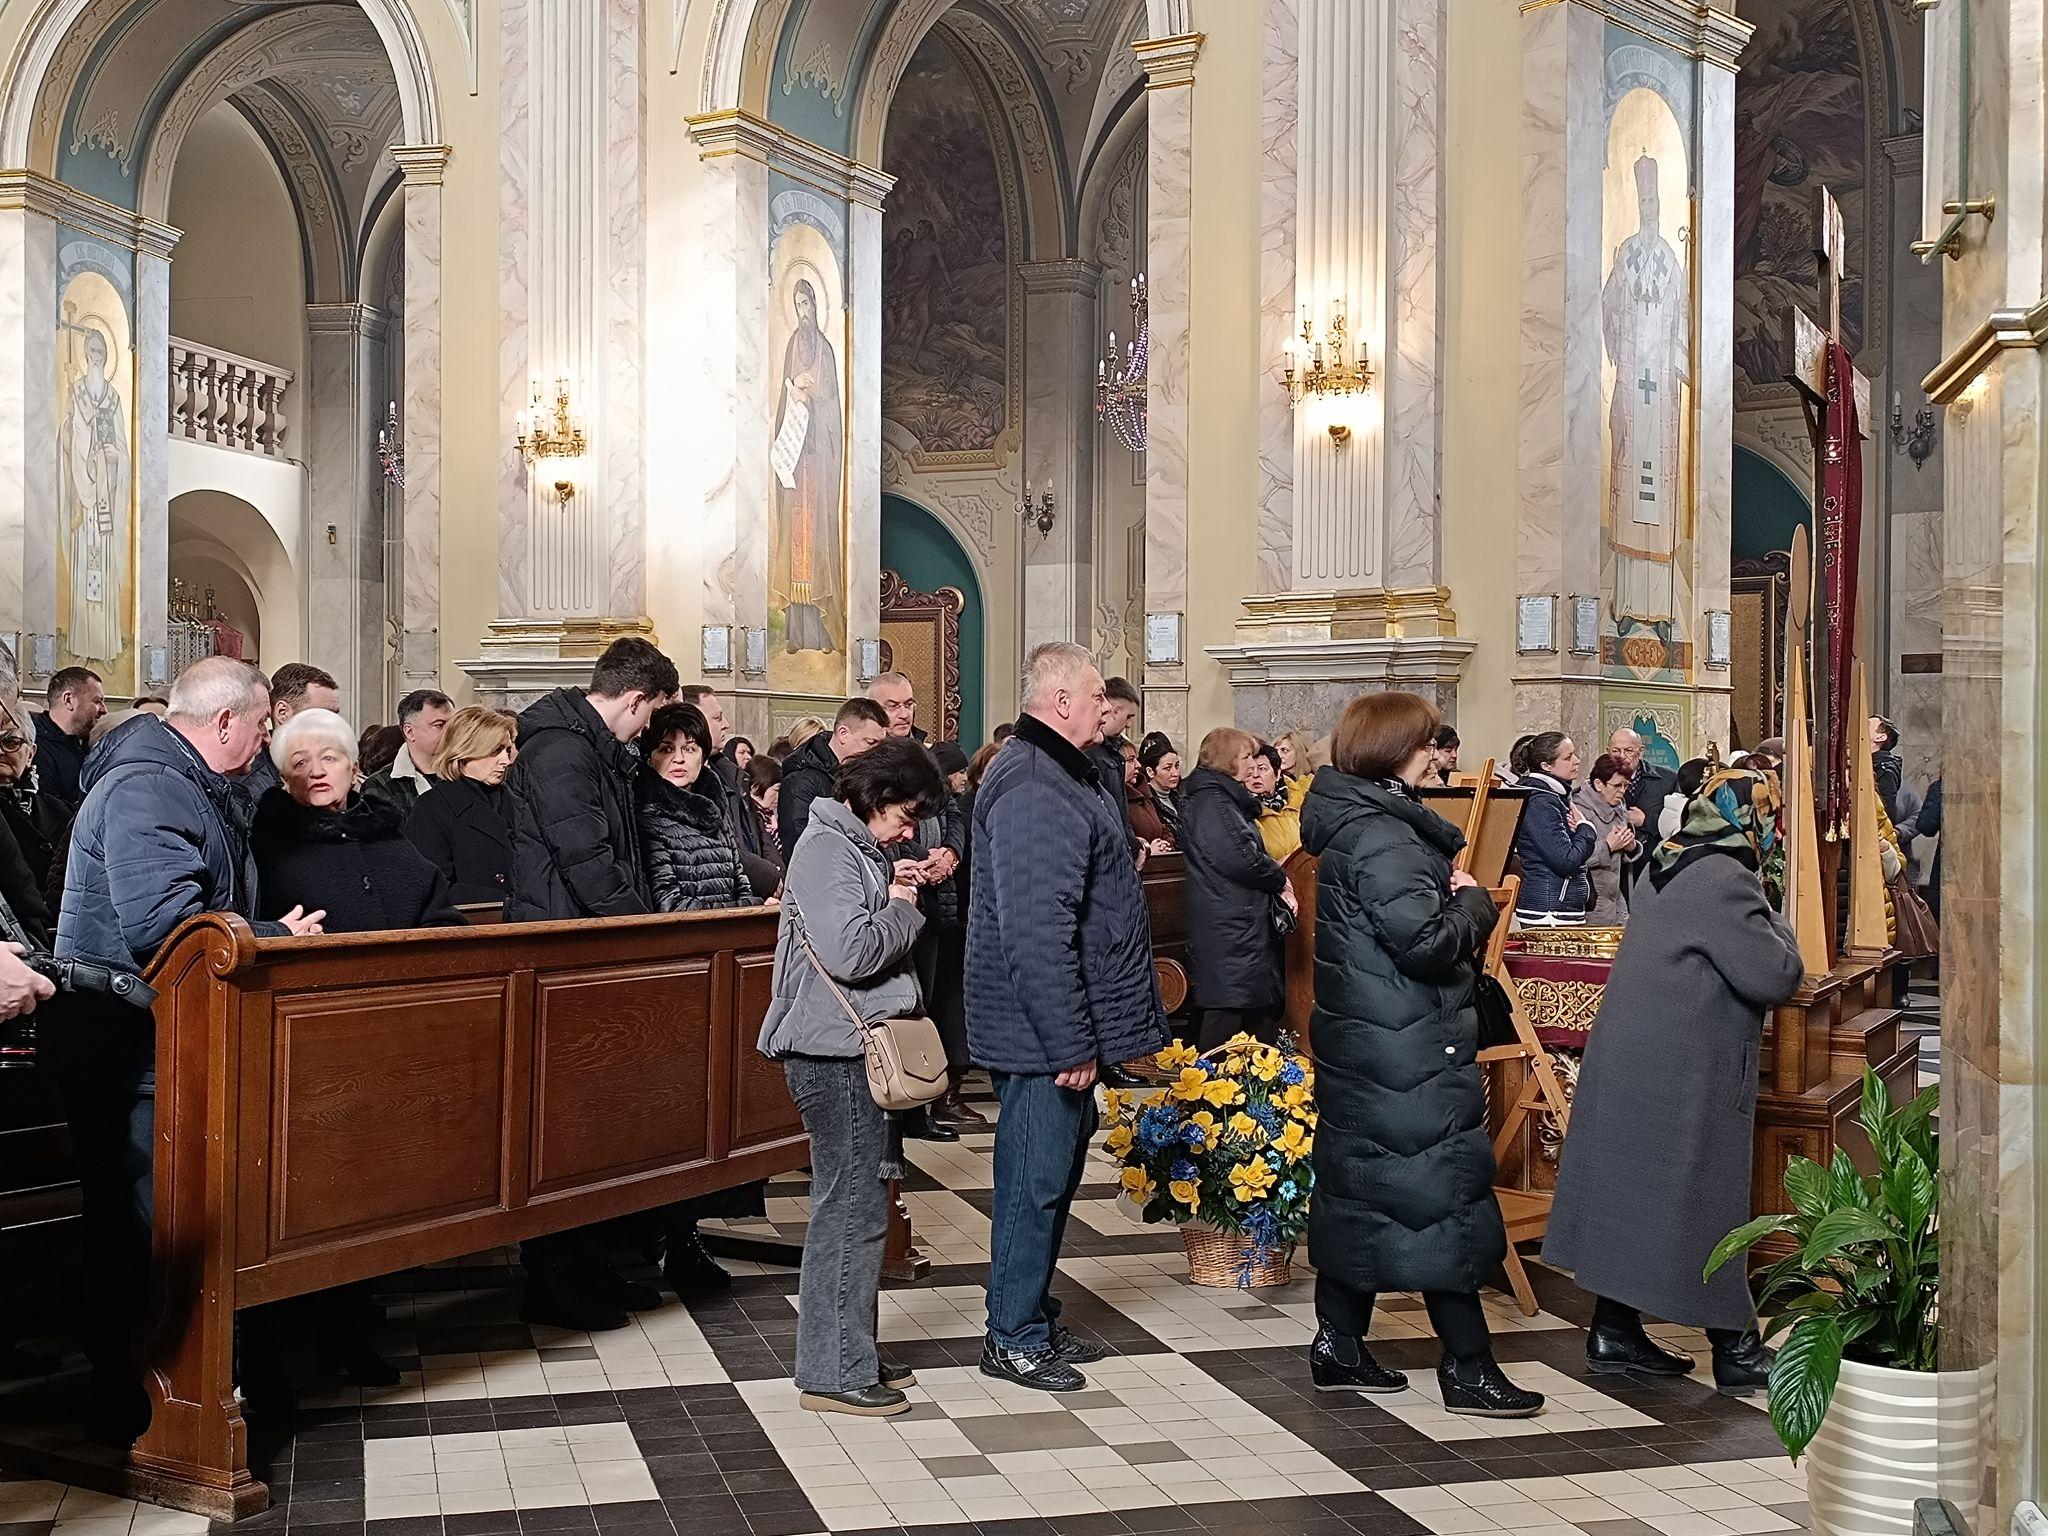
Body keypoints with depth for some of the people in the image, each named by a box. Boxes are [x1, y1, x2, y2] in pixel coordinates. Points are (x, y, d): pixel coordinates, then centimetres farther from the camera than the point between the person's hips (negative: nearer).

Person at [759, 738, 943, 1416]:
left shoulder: (858, 846, 16)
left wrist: (898, 899, 6)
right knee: (852, 1210, -6)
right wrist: (902, 909, -9)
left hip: (859, 1051, 10)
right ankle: (834, 1374, 2)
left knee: (858, 1205, 15)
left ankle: (852, 1355, 25)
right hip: (837, 1053, -10)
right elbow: (849, 951, -25)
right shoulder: (826, 849, -15)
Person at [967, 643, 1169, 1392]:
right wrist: (1071, 1043, -24)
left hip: (1068, 1024, 11)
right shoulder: (1033, 792, -21)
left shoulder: (1070, 776, 15)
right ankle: (1013, 1338, 10)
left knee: (1055, 1171, 17)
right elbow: (1037, 931, -26)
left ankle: (1036, 1318, 29)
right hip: (1044, 1029, -11)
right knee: (1036, 1177, -1)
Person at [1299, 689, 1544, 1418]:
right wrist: (1473, 902, -8)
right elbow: (1427, 941, -25)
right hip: (1407, 1051, -10)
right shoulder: (1383, 838, -20)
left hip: (1358, 1043, 11)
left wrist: (1453, 898, 4)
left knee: (1356, 1186, 14)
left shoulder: (1351, 825, 12)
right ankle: (1468, 1366, 6)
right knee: (1441, 1193, -2)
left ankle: (1339, 1345, 22)